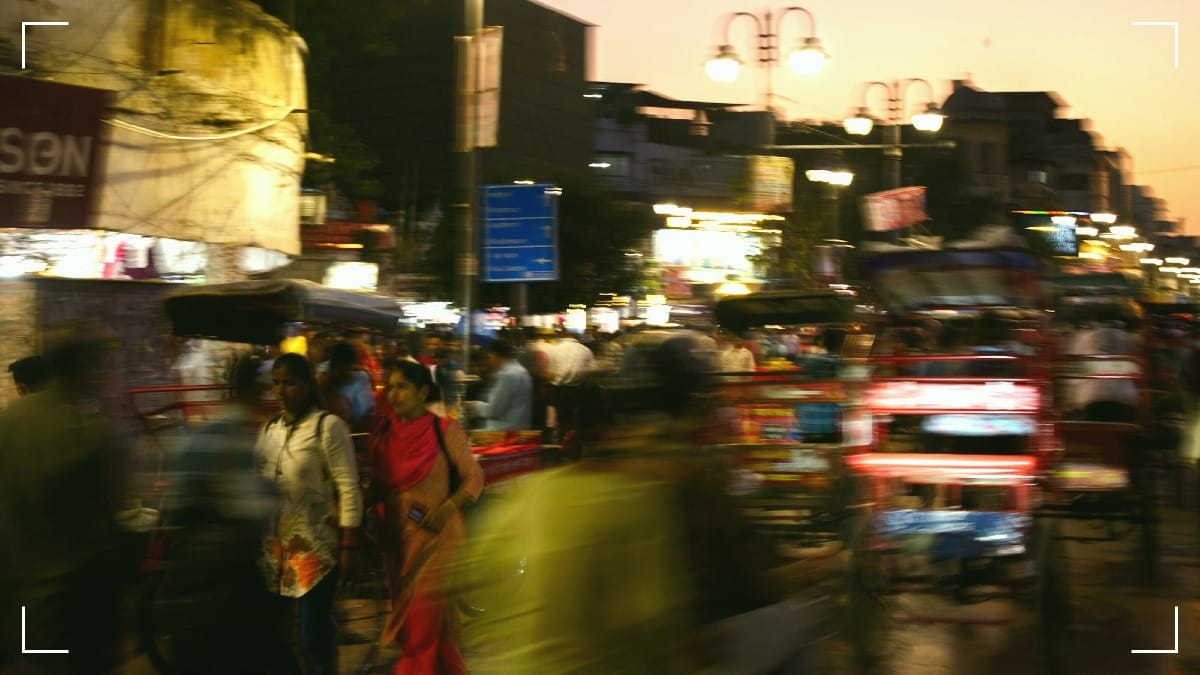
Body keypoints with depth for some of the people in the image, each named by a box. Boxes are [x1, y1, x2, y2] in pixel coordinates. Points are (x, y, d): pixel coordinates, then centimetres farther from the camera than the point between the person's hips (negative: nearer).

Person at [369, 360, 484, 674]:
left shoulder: (444, 430, -9)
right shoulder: (382, 434, 5)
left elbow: (474, 477, -6)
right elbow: (377, 485, 12)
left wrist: (446, 508, -20)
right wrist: (377, 521, -3)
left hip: (436, 538, -5)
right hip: (396, 539, 5)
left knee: (426, 622, -5)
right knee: (406, 621, 13)